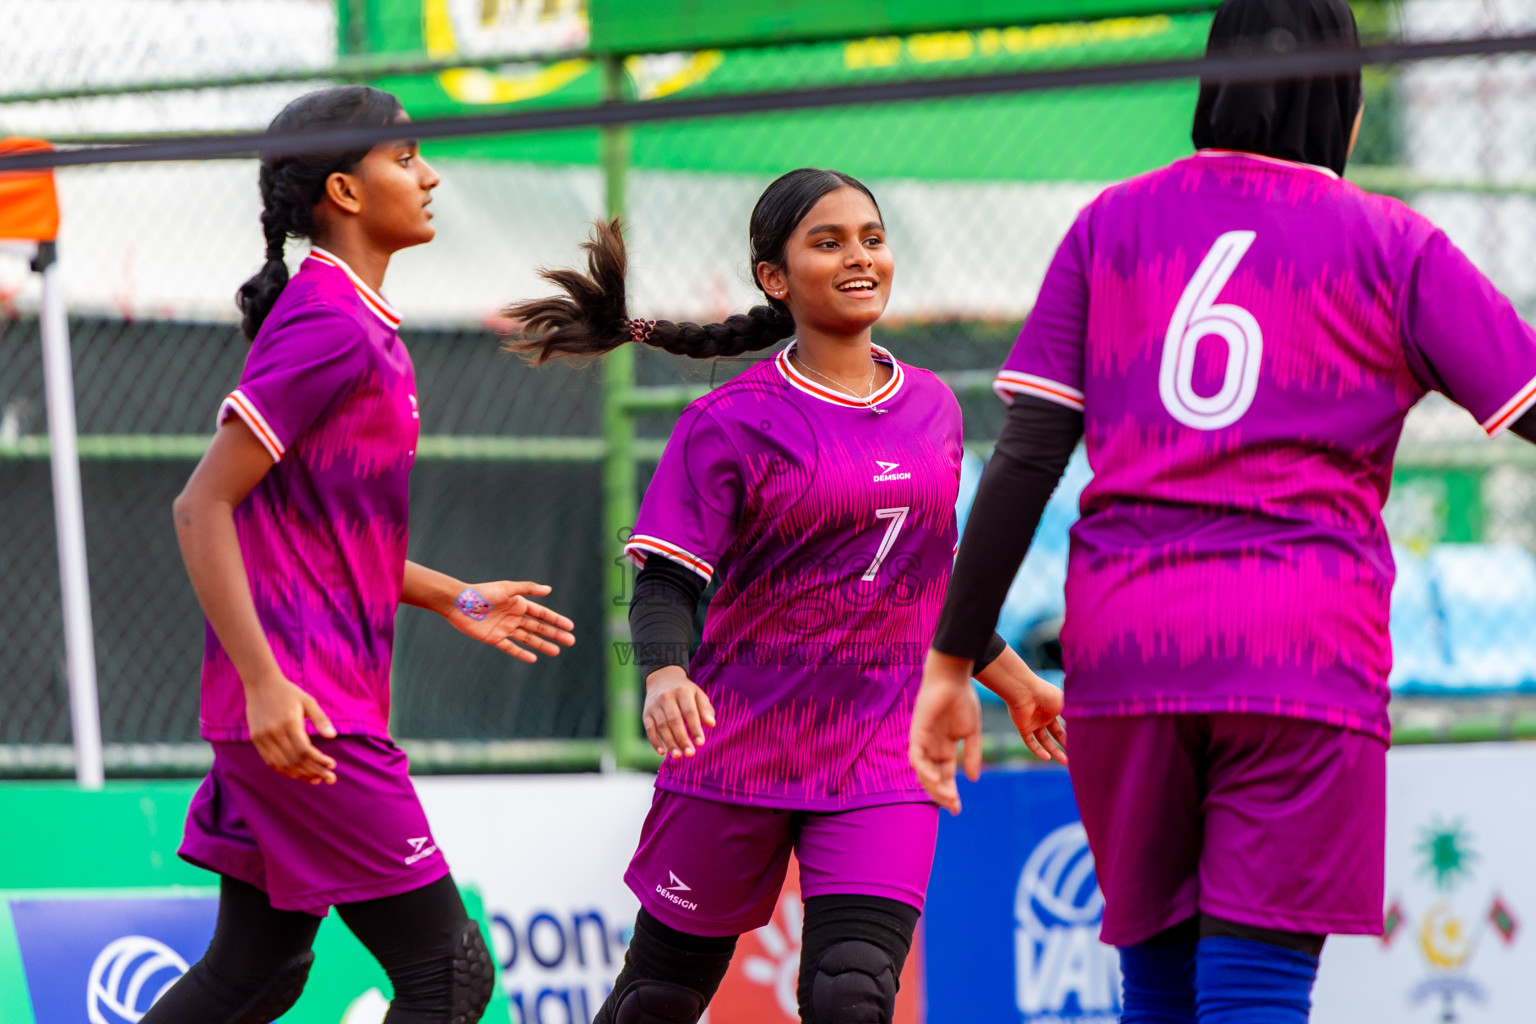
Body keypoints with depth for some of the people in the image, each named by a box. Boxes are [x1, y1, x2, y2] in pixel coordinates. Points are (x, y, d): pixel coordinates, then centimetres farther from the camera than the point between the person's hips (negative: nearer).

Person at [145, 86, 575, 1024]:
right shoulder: (331, 325, -14)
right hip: (306, 713, -10)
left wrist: (451, 599, 23)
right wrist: (263, 682, -24)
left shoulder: (359, 325, 16)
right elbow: (204, 508, -18)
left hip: (314, 699, 10)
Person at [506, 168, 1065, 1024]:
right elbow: (666, 583, -12)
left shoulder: (933, 409, 9)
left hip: (884, 758, 3)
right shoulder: (731, 423, -7)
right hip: (738, 750, -2)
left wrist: (1016, 684, 27)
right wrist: (666, 679, -31)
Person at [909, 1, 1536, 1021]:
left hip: (1121, 643, 3)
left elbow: (1026, 457, 5)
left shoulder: (1112, 224, 12)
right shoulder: (1393, 246, 6)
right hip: (1307, 649, -3)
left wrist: (952, 663, 7)